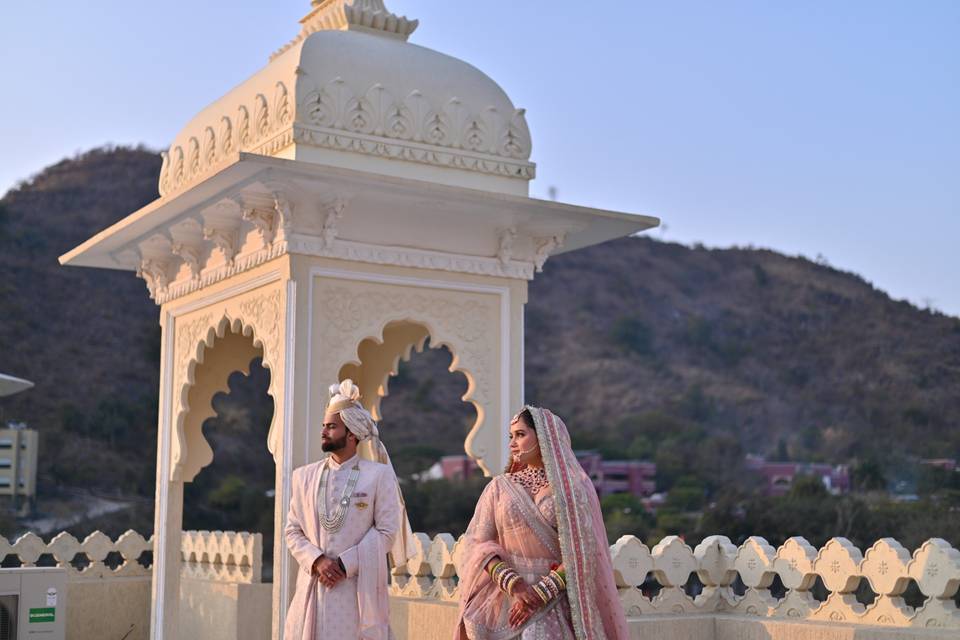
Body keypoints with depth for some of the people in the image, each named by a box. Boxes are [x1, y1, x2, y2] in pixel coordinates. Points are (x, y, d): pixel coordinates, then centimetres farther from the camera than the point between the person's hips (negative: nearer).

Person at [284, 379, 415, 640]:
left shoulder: (379, 475, 0)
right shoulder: (305, 475, 10)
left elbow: (386, 531, -4)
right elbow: (292, 530, 9)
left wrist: (344, 565, -11)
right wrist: (317, 561, -8)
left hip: (357, 587, -3)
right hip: (312, 586, 3)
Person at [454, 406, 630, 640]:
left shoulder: (575, 487, 2)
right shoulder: (499, 487, 10)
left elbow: (581, 553, -4)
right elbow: (477, 543, 3)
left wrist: (540, 594, -12)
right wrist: (514, 585, -11)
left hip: (556, 601, -2)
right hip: (507, 598, 2)